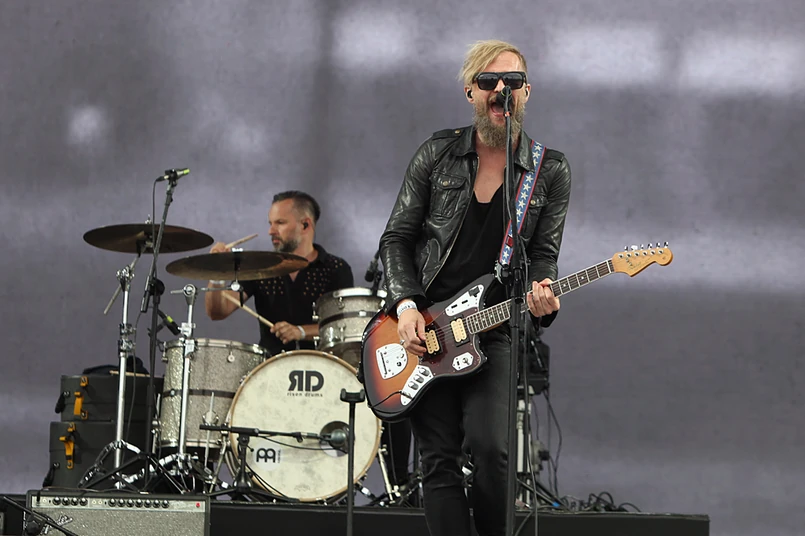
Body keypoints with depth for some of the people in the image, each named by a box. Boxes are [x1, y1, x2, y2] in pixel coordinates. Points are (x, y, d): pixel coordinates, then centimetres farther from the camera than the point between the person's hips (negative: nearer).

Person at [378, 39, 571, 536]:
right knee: (439, 461, -1)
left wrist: (541, 297, -18)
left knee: (490, 450, -18)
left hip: (495, 331, -1)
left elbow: (543, 256, 5)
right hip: (422, 328, 1)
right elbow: (397, 238, 7)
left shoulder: (551, 172, 4)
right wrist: (405, 305, -8)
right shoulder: (437, 155, 5)